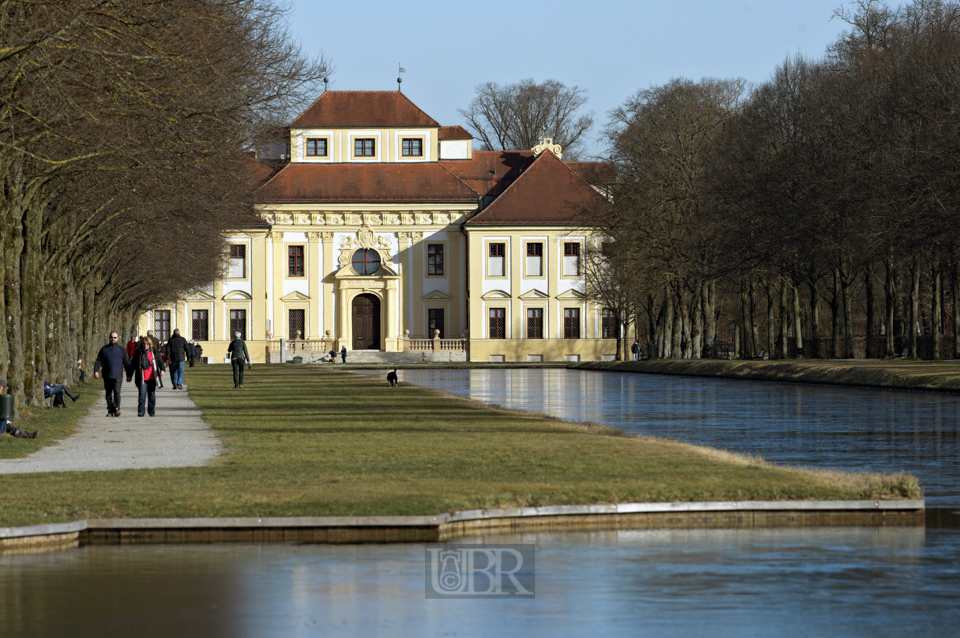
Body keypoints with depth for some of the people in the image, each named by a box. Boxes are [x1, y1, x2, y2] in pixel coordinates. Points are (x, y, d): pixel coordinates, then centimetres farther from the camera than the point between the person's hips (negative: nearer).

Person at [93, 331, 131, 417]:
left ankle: (117, 409, -22)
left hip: (117, 376, -2)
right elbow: (99, 361, 8)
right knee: (108, 394, 4)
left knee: (117, 392, -17)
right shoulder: (104, 349, 13)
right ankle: (110, 411, 9)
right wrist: (96, 371, -7)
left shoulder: (121, 350, 11)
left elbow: (126, 363, 14)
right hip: (107, 376, 2)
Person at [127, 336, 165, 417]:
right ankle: (141, 411, -8)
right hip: (142, 379, -2)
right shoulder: (138, 353, 4)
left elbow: (160, 361, 10)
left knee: (152, 395, 8)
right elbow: (133, 365, 9)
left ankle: (152, 411, 17)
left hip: (152, 378, 2)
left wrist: (162, 369, -9)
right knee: (142, 395, -10)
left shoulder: (154, 353, 7)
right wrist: (129, 375, 10)